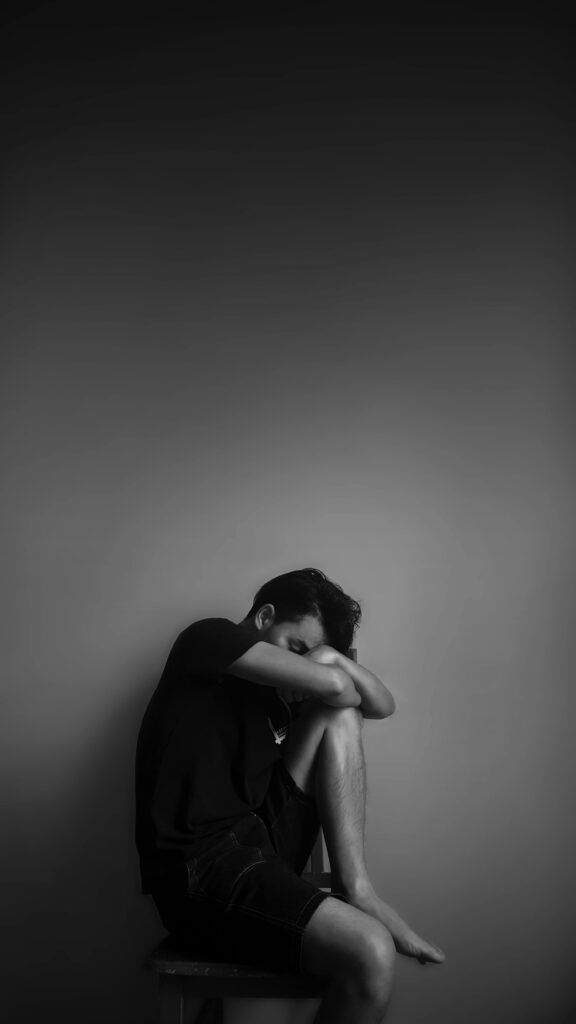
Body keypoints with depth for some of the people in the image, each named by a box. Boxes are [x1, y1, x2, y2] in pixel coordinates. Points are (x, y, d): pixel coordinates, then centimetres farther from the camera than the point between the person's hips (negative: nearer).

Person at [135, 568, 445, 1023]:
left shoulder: (277, 692, 19)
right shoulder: (208, 637, -3)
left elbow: (383, 705, 15)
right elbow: (332, 685, -15)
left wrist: (331, 658, 2)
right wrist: (328, 667, 8)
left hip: (260, 840, 8)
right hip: (197, 867, -8)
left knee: (339, 715, 0)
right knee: (371, 954, -26)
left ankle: (354, 889, -7)